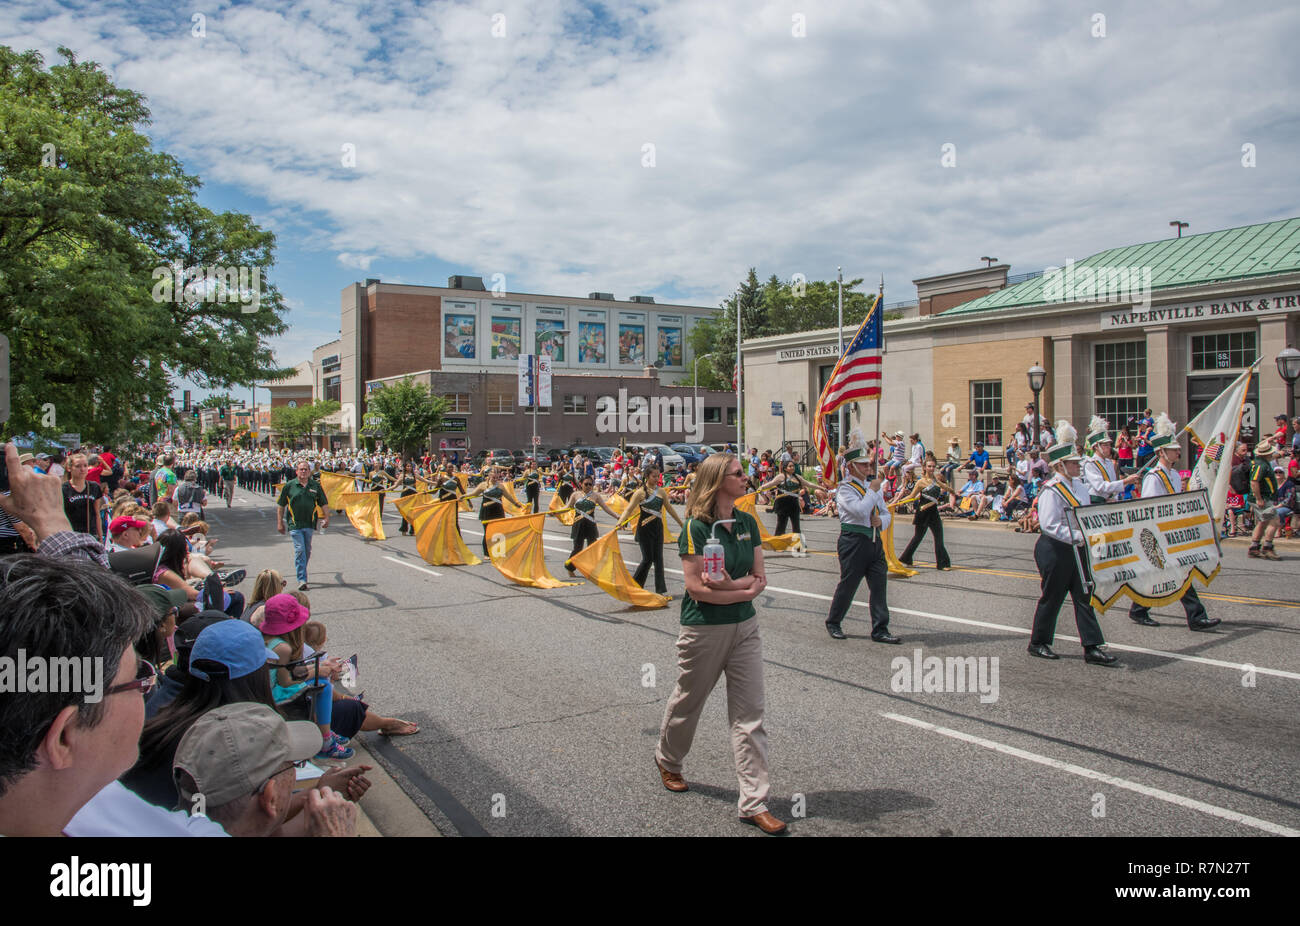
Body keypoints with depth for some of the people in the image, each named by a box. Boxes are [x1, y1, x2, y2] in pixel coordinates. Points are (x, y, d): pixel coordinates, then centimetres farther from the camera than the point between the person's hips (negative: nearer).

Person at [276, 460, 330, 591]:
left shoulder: (316, 486, 6)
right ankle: (302, 580, -9)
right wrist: (280, 522, 4)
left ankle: (301, 573, 30)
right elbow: (281, 505, 6)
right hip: (295, 524, -3)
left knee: (307, 551, 11)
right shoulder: (289, 485, 1)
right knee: (300, 550, -10)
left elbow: (324, 504, 11)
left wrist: (326, 518, 1)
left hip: (310, 524, 3)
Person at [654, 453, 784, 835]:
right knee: (688, 702, 15)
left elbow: (760, 577, 0)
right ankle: (667, 760, 44)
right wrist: (745, 592, -14)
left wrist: (730, 584, -18)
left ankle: (754, 803, 8)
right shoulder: (696, 528, -15)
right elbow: (696, 588, -19)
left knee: (750, 713, 2)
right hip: (703, 629, -5)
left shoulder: (747, 523, 3)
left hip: (745, 627, 5)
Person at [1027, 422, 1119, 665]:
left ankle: (1092, 648, 9)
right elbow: (1050, 525, -24)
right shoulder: (1051, 491, -17)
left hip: (1075, 550, 8)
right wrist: (1079, 536, -29)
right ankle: (1038, 644, 19)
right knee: (1052, 597, 3)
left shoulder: (1079, 485, 10)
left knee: (1084, 597, 6)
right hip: (1054, 551, -8)